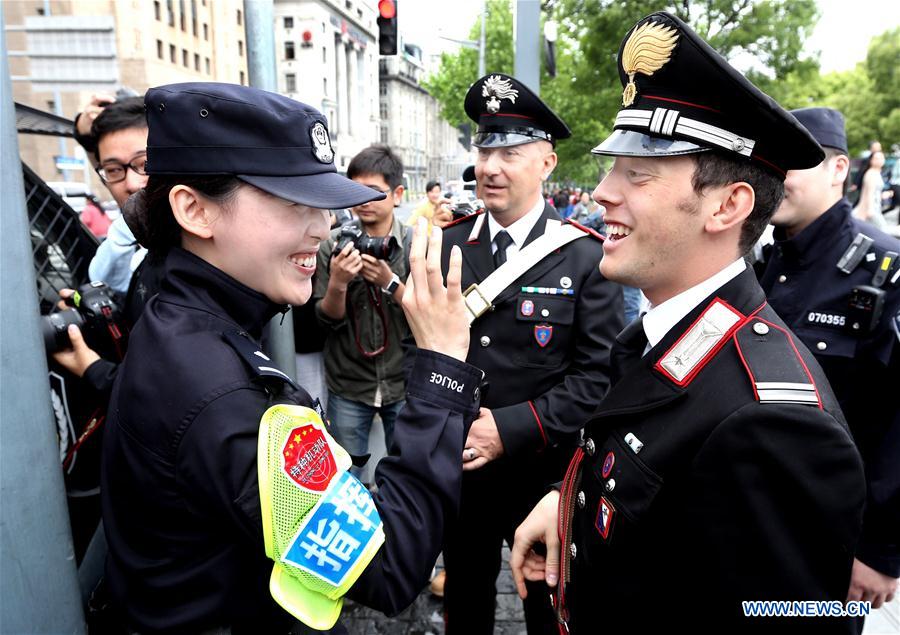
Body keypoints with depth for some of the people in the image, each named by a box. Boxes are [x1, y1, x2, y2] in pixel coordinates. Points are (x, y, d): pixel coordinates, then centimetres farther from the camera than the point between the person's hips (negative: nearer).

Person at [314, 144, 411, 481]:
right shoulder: (333, 244, -5)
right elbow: (328, 320, -4)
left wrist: (389, 281, -21)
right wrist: (337, 283, -22)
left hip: (404, 382, 0)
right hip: (348, 384, 0)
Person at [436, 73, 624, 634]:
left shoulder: (587, 255, -11)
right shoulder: (446, 245, -1)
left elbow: (600, 373, -13)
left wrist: (511, 429, -20)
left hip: (545, 473, -2)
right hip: (457, 471, 3)